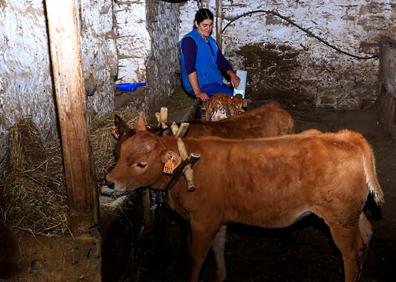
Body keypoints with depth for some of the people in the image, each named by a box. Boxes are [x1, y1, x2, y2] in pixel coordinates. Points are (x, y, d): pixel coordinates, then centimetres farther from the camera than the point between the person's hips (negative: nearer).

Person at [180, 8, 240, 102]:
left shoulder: (210, 40, 16)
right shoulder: (190, 40, -10)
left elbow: (221, 60, 15)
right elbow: (190, 68, -19)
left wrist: (232, 74, -5)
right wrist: (198, 93, -26)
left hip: (214, 83, 8)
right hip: (200, 85, -8)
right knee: (230, 96, -21)